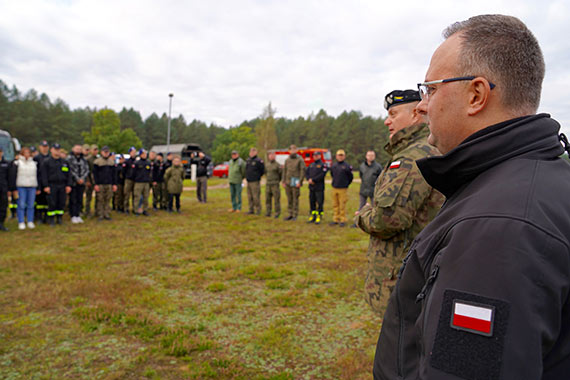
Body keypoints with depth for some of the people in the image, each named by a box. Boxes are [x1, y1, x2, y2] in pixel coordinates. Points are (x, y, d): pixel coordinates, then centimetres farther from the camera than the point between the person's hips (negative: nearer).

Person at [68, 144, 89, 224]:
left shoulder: (84, 160, 12)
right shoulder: (70, 159, -3)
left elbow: (86, 170, 5)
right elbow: (71, 170, -10)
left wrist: (83, 178, -9)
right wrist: (77, 179, -14)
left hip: (81, 183, 5)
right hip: (73, 183, -4)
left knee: (80, 200, 8)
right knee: (73, 200, -1)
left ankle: (78, 215, 16)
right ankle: (73, 216, 5)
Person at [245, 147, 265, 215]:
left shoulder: (258, 161, -10)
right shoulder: (248, 160, 13)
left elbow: (263, 170, -6)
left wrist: (258, 176, 2)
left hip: (255, 181, -7)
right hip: (249, 181, 7)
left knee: (256, 196, -7)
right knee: (250, 197, 10)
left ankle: (258, 210, 2)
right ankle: (251, 210, 17)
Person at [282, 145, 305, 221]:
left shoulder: (300, 160, -4)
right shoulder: (287, 160, 12)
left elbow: (303, 171, -8)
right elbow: (284, 171, 15)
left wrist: (300, 182, -15)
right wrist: (283, 181, 10)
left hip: (295, 183, -5)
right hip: (288, 182, 5)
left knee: (295, 199, -1)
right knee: (289, 199, 9)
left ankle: (295, 215, 5)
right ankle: (290, 214, 17)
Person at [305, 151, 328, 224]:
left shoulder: (323, 165, -4)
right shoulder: (311, 165, 16)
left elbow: (322, 175, -16)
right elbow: (306, 173, 10)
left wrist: (313, 180, -16)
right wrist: (309, 179, -9)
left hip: (319, 188, -6)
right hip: (311, 187, 6)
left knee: (319, 203, -3)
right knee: (312, 202, 9)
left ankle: (319, 217, 3)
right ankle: (313, 216, 18)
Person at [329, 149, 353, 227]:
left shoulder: (347, 166, -7)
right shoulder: (333, 166, 7)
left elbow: (351, 177, 1)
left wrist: (346, 184, 6)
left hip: (343, 189, -5)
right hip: (334, 188, 5)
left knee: (342, 206, -1)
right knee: (335, 205, 10)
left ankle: (343, 220, 8)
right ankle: (335, 219, 19)